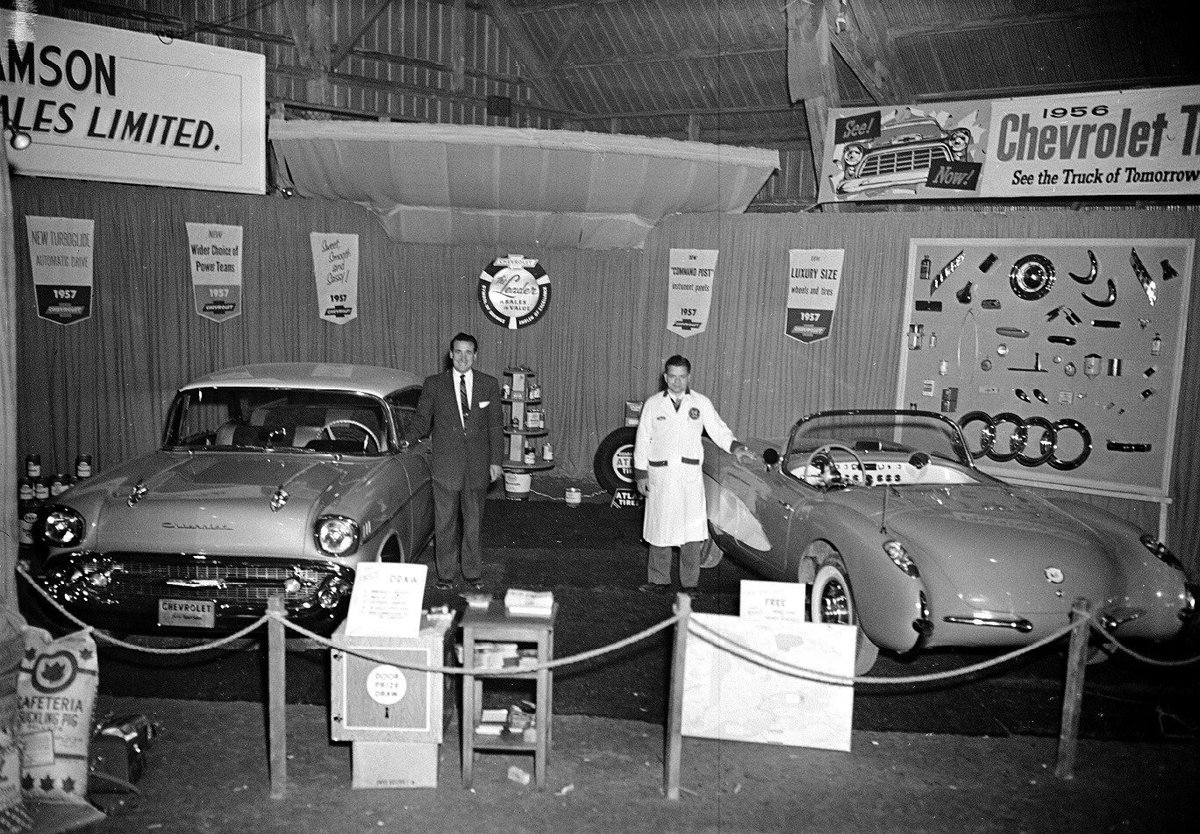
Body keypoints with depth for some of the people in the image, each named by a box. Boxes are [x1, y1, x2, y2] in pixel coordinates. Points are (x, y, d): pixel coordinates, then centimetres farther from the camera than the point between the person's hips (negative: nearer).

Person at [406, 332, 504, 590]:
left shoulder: (489, 385, 4)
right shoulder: (434, 384, 1)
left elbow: (496, 425, 6)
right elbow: (422, 419, 4)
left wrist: (496, 460, 2)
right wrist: (406, 441, -12)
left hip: (478, 465, 1)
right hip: (446, 465, -1)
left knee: (474, 521, 10)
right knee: (445, 523, 5)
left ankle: (473, 572, 21)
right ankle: (445, 574, 16)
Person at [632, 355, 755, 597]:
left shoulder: (701, 403, 8)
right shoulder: (653, 404, 7)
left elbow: (718, 430, 6)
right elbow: (642, 439, 8)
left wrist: (735, 447, -13)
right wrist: (640, 473, 3)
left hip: (690, 475, 0)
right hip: (660, 475, 0)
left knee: (693, 531, -4)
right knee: (659, 528, 5)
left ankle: (690, 583, 7)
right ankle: (659, 580, 17)